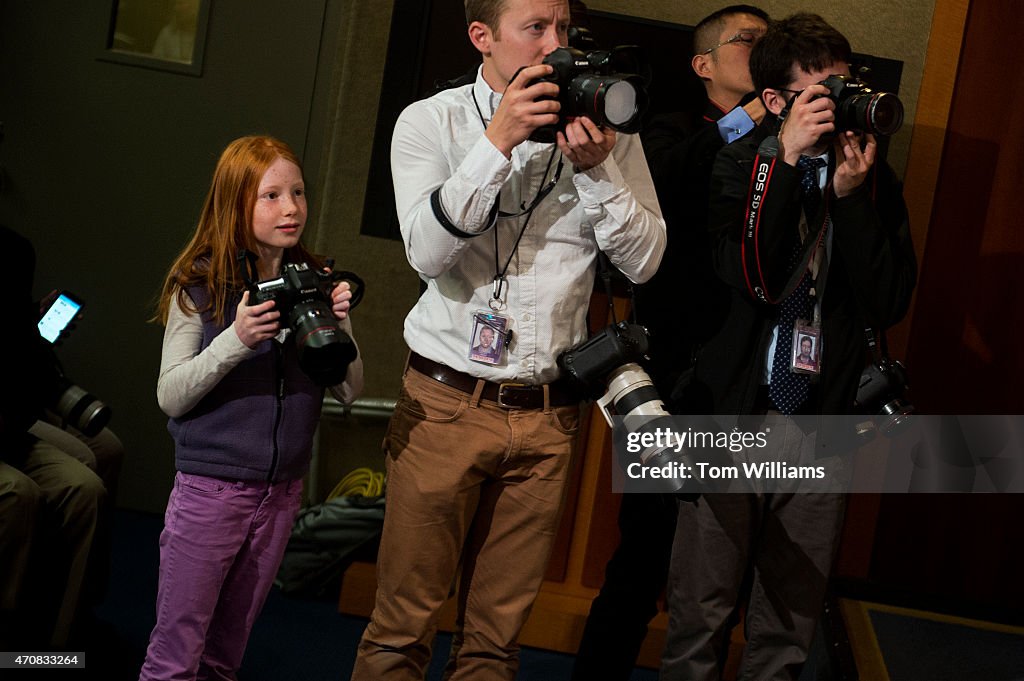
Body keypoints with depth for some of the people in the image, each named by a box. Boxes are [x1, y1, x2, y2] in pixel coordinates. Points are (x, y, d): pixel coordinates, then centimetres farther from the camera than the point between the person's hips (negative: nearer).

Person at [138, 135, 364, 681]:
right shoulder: (200, 285, -8)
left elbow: (349, 390, 4)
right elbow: (170, 396, -10)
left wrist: (338, 328, -13)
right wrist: (237, 340, -24)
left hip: (281, 489, 4)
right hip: (210, 487, -4)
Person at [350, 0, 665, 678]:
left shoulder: (604, 124, 4)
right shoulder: (431, 122, 0)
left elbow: (644, 259, -1)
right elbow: (428, 251, -14)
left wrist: (596, 168, -15)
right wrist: (499, 140, -19)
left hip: (547, 413, 2)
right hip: (446, 402, -2)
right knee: (404, 622, 1)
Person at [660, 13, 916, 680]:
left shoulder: (877, 181, 6)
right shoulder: (740, 164, 2)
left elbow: (889, 302, -4)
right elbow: (748, 277, -15)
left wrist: (850, 195, -12)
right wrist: (788, 159, -18)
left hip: (823, 427, 2)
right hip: (732, 417, -2)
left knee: (791, 621, 9)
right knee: (702, 608, 2)